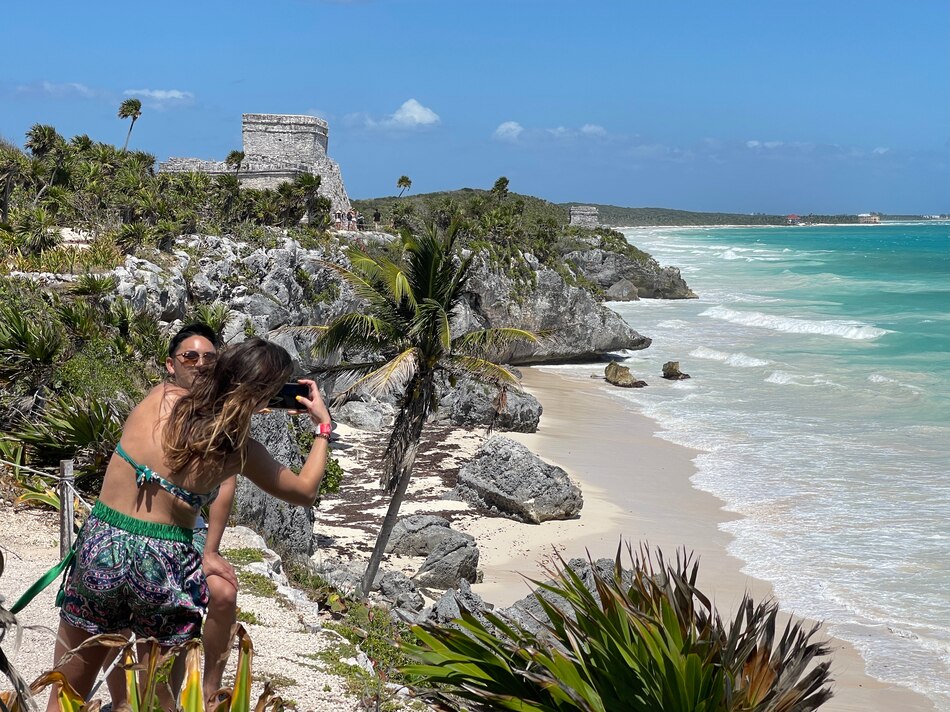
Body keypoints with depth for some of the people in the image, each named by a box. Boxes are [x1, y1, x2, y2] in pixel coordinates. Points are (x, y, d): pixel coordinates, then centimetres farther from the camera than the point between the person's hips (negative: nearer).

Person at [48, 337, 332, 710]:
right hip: (163, 566, -2)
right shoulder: (239, 450, -4)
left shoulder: (160, 396, -1)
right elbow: (305, 491, 12)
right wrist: (324, 427, 21)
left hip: (100, 546, 2)